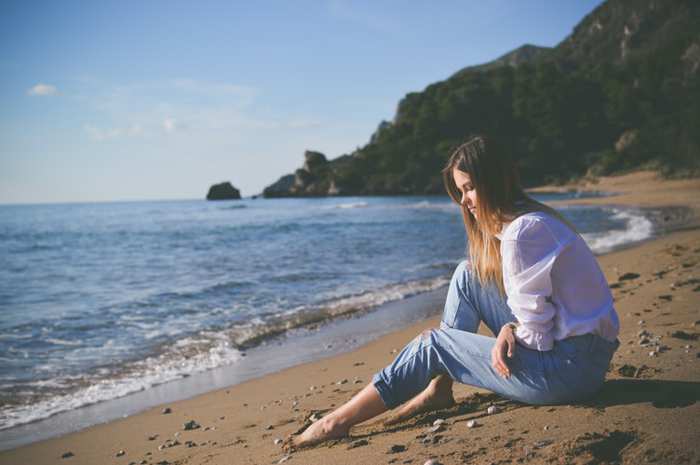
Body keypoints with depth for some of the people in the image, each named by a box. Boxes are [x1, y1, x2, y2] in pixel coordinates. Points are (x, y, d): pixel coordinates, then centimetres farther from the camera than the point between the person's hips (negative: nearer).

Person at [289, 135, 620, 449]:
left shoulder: (522, 232, -21)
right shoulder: (528, 219, 11)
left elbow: (539, 335, -21)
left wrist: (506, 334, 0)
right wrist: (510, 330, -6)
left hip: (572, 367, -9)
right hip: (564, 346, 9)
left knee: (434, 343, -2)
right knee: (469, 274, 7)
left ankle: (339, 422, 8)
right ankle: (438, 389, 9)